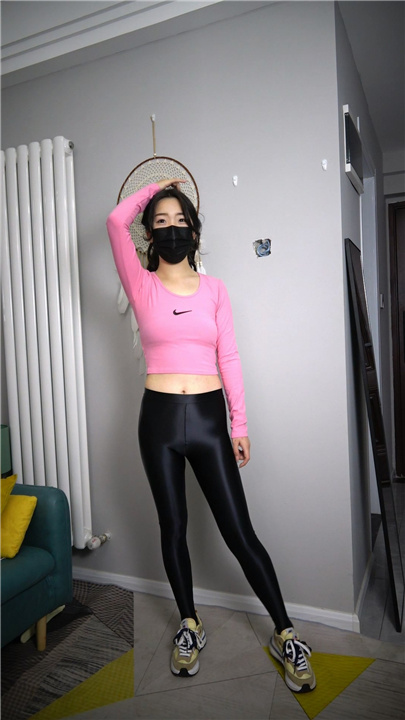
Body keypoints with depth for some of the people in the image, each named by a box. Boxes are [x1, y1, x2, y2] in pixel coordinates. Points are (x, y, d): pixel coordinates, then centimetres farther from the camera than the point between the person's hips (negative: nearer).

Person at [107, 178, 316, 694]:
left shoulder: (214, 289, 6)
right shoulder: (142, 286, 3)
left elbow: (229, 358, 4)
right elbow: (116, 221, -9)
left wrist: (239, 424, 1)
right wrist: (153, 188, 8)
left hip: (208, 417, 0)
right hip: (159, 418, 1)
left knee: (239, 532, 3)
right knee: (172, 527, 13)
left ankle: (285, 633, 21)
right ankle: (189, 624, 36)